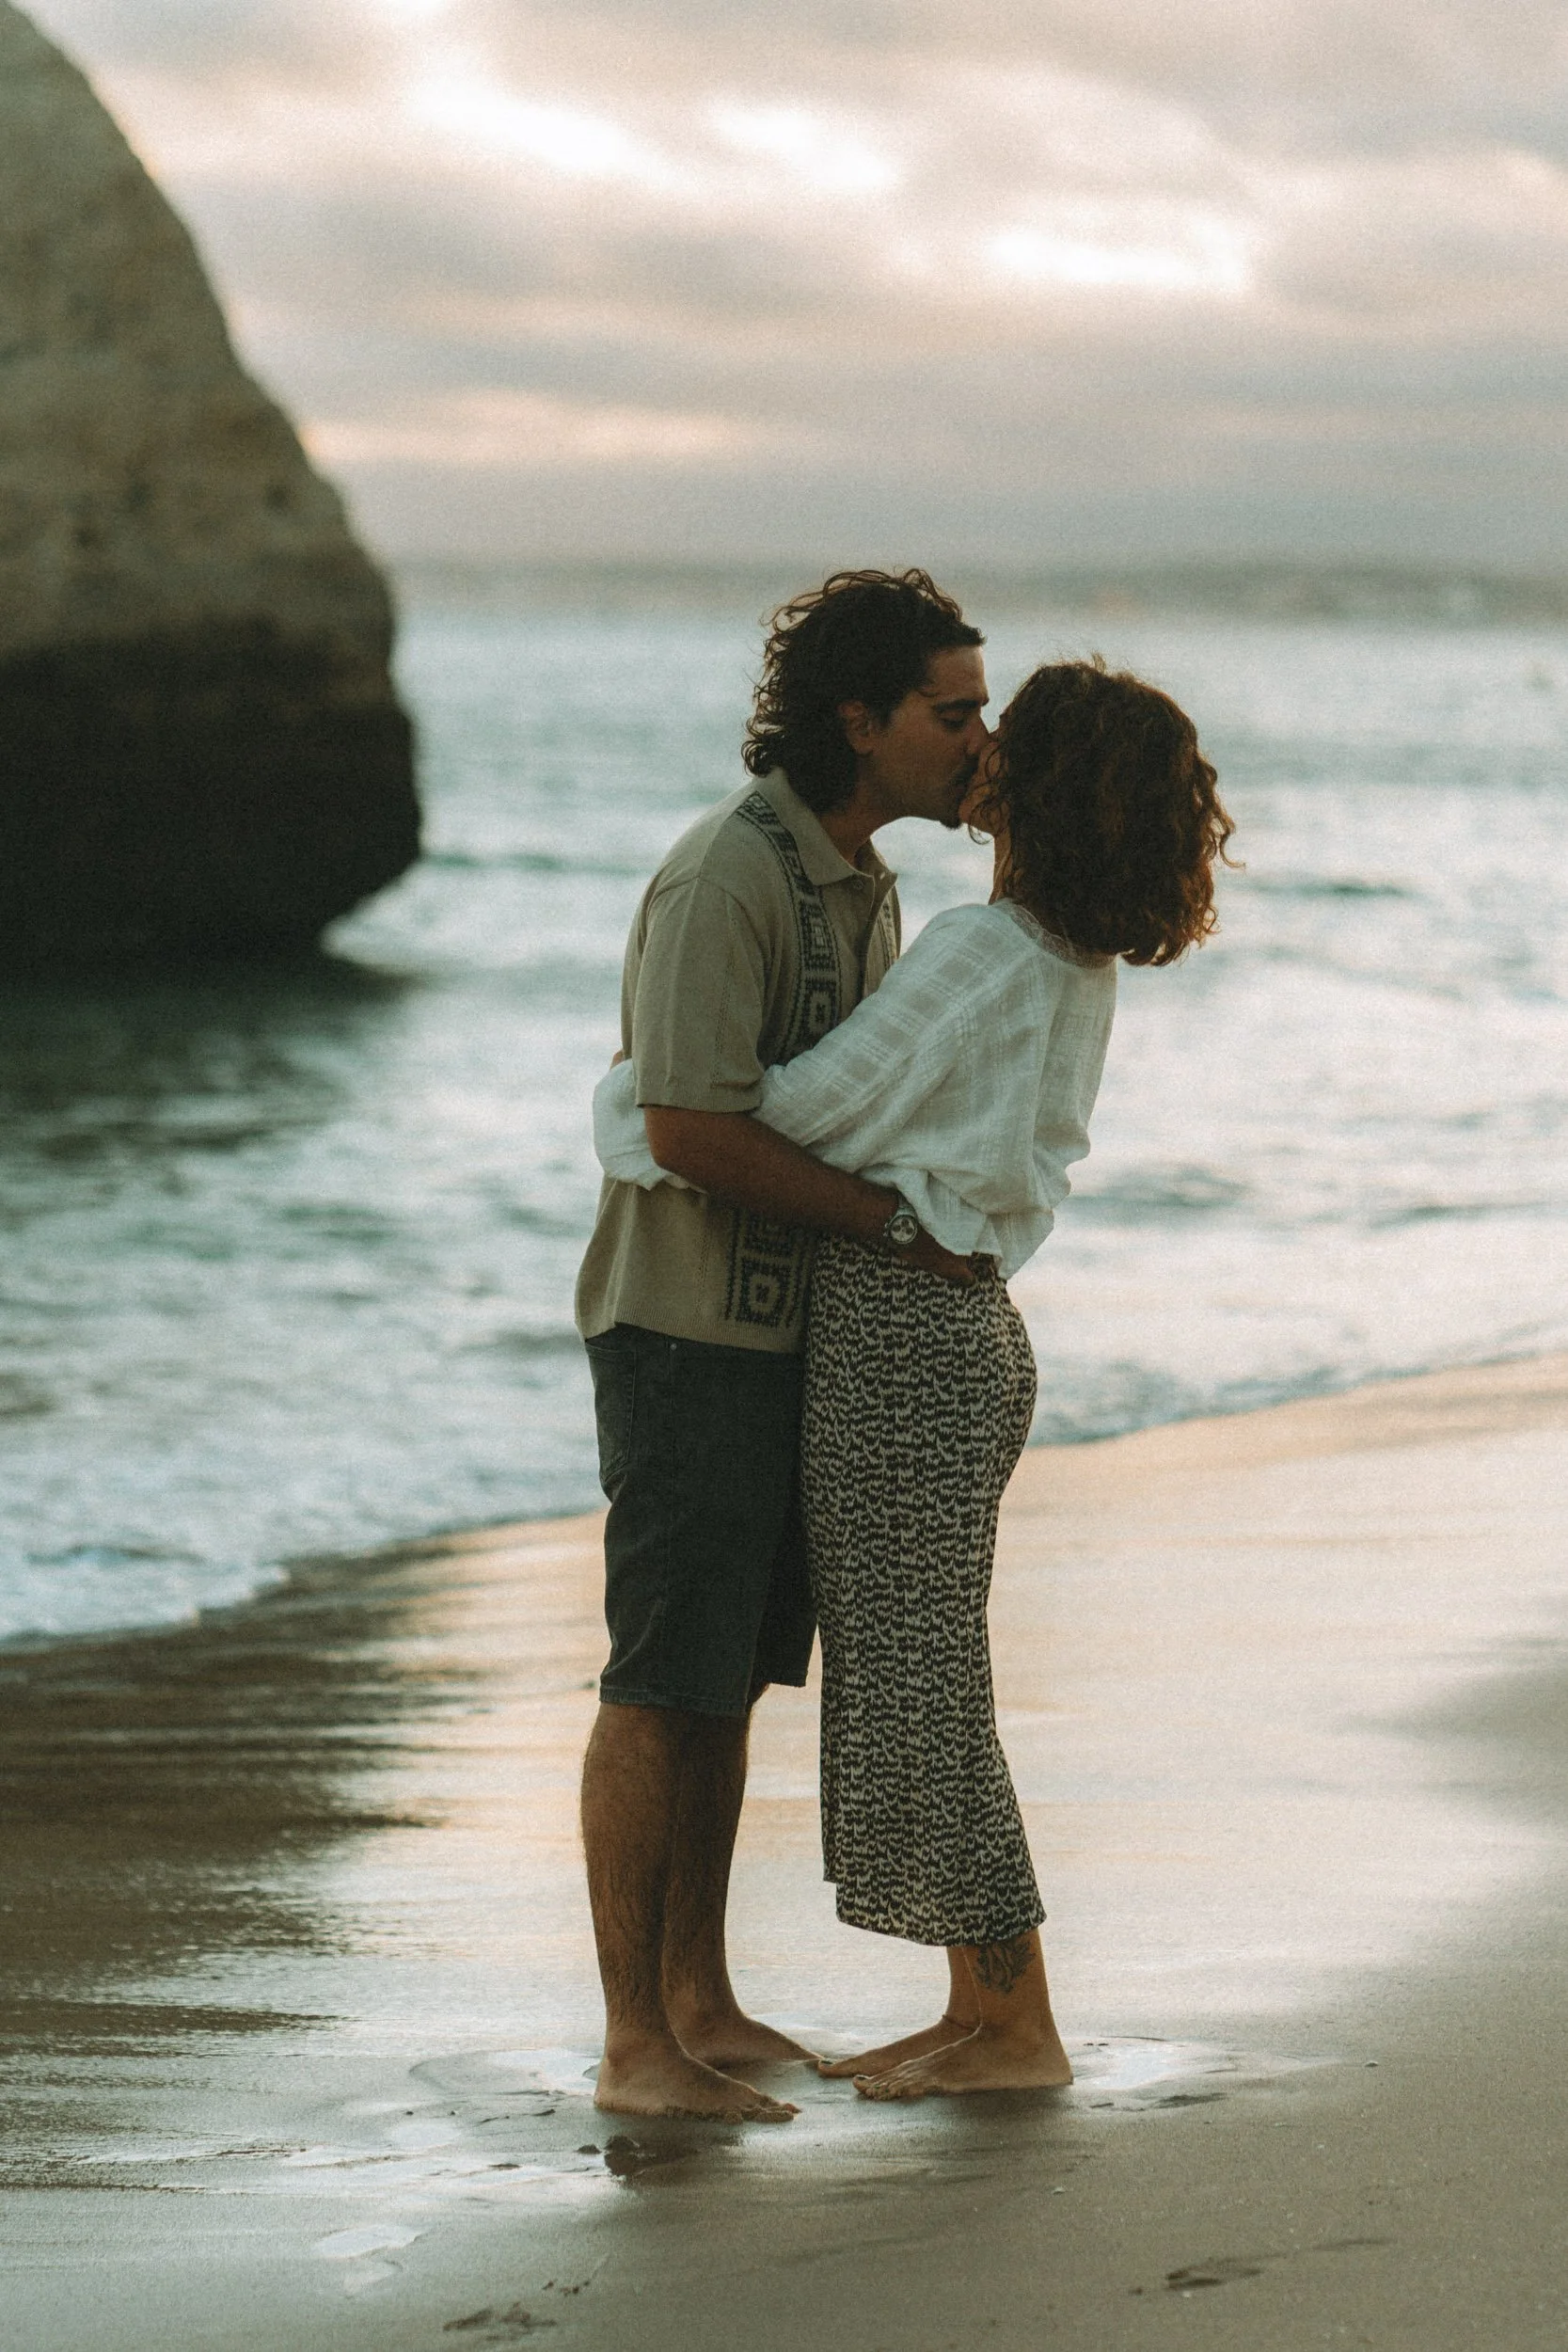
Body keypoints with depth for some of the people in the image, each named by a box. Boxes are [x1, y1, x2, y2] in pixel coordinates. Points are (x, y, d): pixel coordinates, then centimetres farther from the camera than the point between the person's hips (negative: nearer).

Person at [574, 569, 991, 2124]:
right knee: (662, 1686, -5)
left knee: (729, 1680, 13)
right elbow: (691, 1131, -26)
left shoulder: (862, 882, 11)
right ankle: (635, 2044, -1)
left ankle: (699, 2002, 22)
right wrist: (898, 1223, -18)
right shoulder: (725, 877, -19)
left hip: (791, 1335, 9)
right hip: (686, 1334, -9)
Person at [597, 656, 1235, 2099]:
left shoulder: (978, 958, -20)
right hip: (964, 1319, 9)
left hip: (899, 1333, -9)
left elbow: (803, 1107, -16)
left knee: (920, 1684, -1)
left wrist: (629, 1112, 0)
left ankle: (1019, 2030, 6)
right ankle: (979, 2011, 21)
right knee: (911, 1679, 15)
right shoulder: (1081, 969, 8)